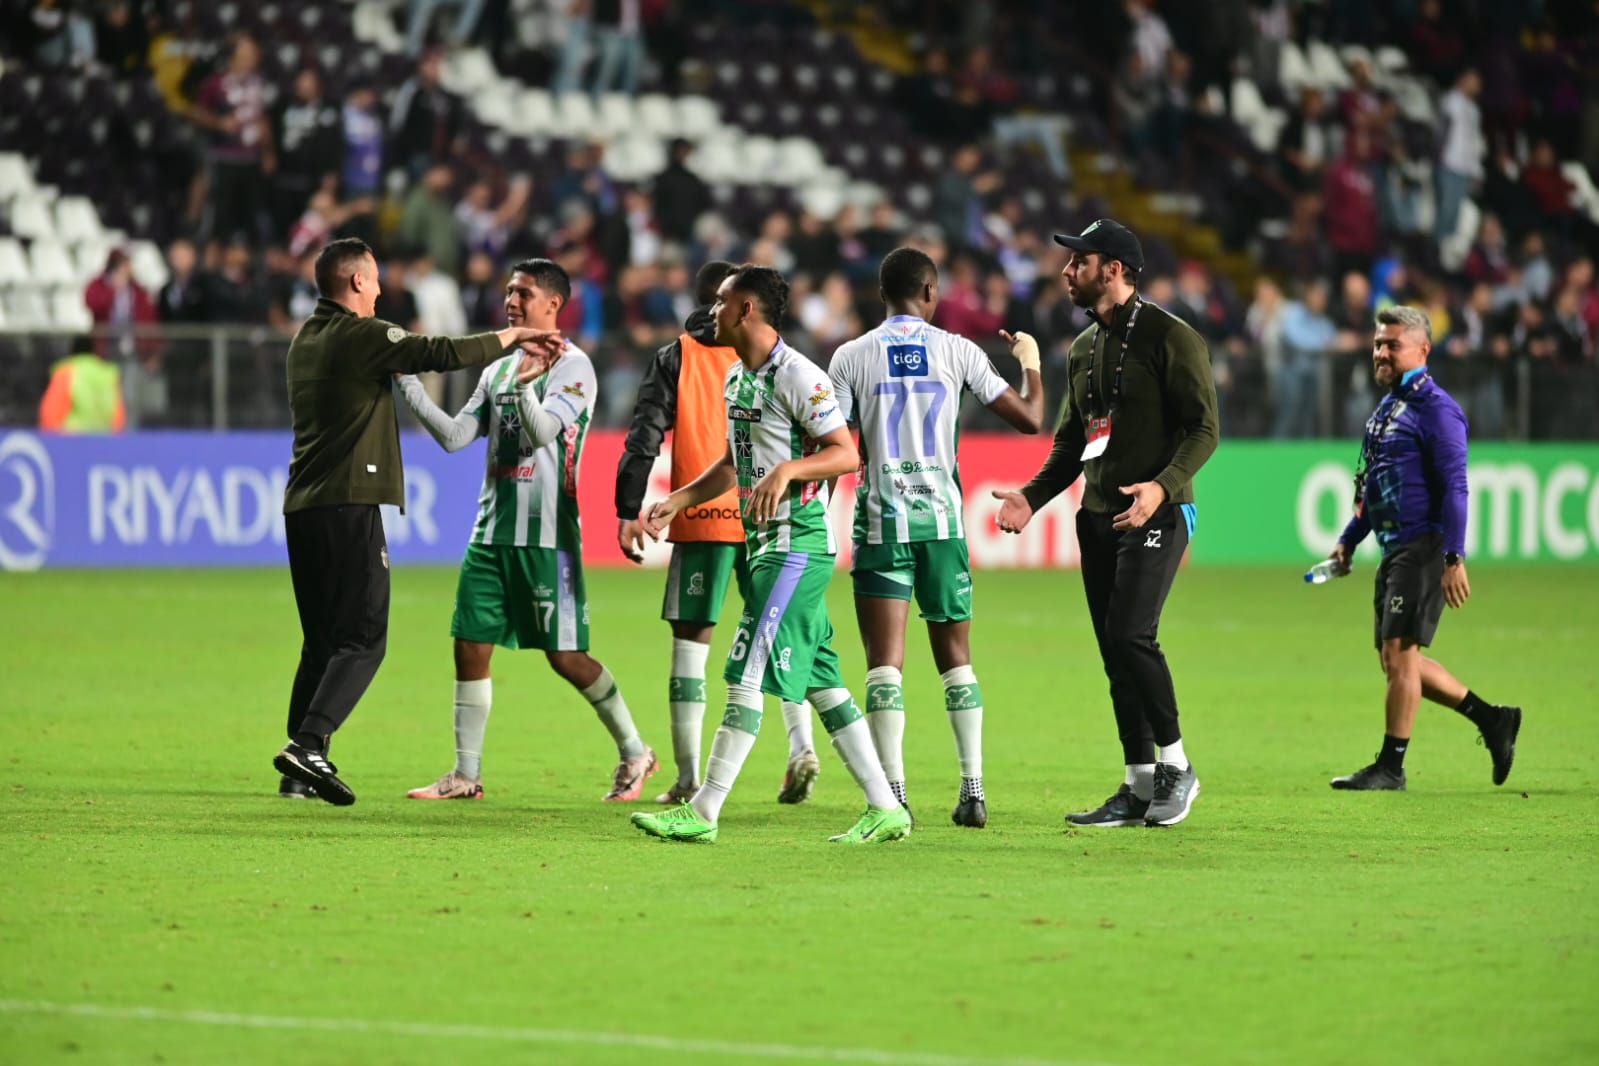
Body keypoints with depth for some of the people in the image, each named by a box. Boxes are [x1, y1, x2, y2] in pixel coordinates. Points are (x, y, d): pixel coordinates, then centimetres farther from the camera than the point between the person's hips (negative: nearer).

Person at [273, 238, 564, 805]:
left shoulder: (305, 340, 17)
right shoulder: (362, 336, -9)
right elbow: (441, 353, -14)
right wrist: (510, 337, -3)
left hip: (302, 505, 8)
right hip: (348, 504, -8)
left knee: (322, 640, 13)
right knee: (363, 639, -7)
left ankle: (301, 768, 9)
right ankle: (308, 743, -21)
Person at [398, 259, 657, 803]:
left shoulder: (572, 366, -6)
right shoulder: (499, 368, 15)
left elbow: (543, 432, -20)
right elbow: (455, 436, 11)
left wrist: (525, 385, -38)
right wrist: (408, 381, 4)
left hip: (546, 534, -7)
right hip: (493, 528, 7)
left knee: (565, 655, -5)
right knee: (470, 645, 1)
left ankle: (634, 752, 12)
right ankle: (466, 775, 6)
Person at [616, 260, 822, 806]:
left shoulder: (675, 358, 5)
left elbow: (645, 434, -3)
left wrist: (629, 511, -3)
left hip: (699, 520, -1)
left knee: (690, 643, 3)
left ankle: (687, 778, 1)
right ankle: (802, 746, -10)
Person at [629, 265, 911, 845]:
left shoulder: (797, 376, -14)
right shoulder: (737, 378, 15)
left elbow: (846, 453, -17)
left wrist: (787, 470, -32)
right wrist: (674, 503, 18)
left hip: (799, 542, -10)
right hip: (766, 542, 10)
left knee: (748, 675, -11)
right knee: (822, 683, 9)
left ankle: (703, 813, -11)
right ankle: (885, 808, 11)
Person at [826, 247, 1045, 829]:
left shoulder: (852, 356, -1)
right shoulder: (956, 350, 1)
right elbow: (1030, 418, 4)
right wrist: (1031, 363, 23)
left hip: (881, 520, -2)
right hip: (943, 519, 2)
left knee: (885, 661, -4)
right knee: (956, 659, 12)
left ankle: (893, 795, -13)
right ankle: (973, 789, 9)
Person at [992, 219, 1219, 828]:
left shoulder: (1170, 337, -7)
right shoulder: (1083, 348, 17)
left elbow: (1204, 428, -11)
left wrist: (1162, 486, -26)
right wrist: (1033, 496, 8)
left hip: (1155, 513, -8)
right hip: (1097, 517, 8)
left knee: (1130, 636, -18)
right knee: (1114, 654, 5)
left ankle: (1176, 765, -3)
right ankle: (1140, 787, 10)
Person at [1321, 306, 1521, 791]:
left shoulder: (1435, 408, -12)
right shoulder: (1387, 407, 17)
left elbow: (1454, 487, -17)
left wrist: (1454, 558, -23)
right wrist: (1347, 541, 24)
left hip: (1424, 546, -10)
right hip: (1395, 549, 10)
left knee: (1399, 651, -9)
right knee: (1398, 659, 10)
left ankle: (1391, 766, -4)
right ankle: (1492, 719, 21)